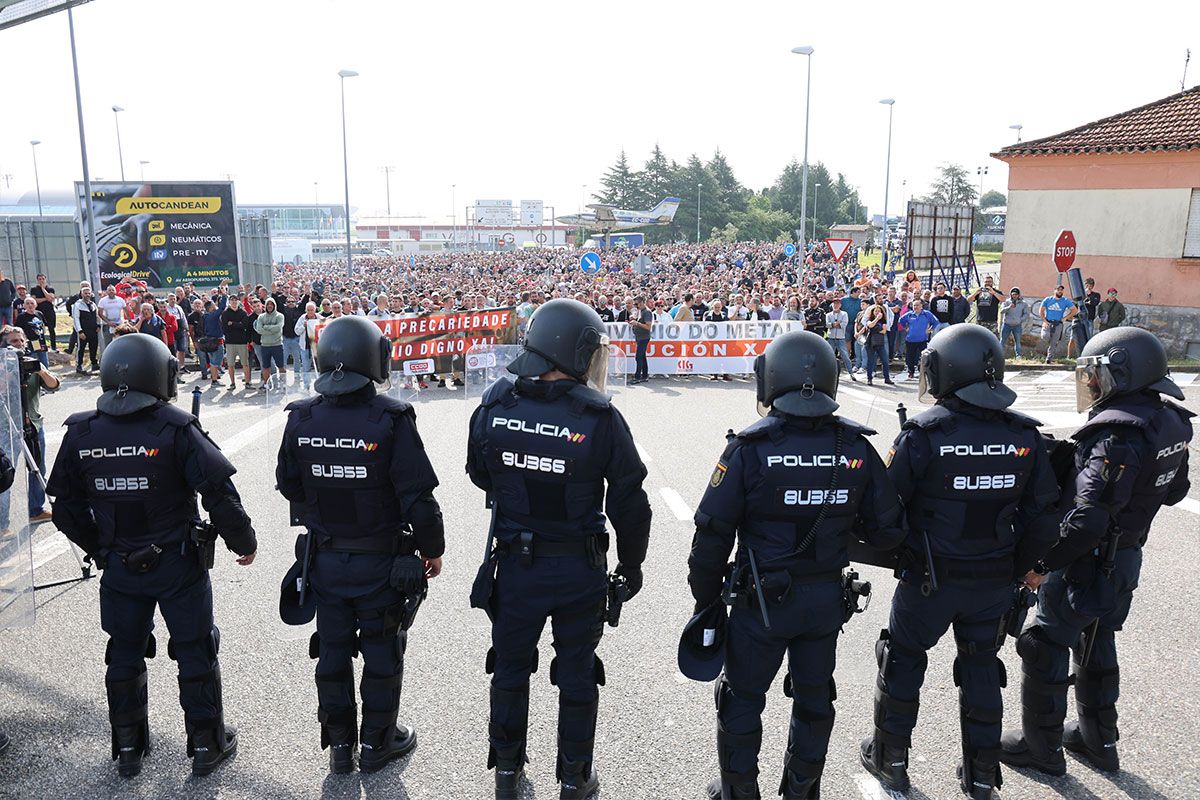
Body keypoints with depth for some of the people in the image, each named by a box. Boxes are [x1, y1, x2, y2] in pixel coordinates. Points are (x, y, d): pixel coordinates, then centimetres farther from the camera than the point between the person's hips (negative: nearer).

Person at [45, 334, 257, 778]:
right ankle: (207, 745, 23)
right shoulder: (174, 428, -18)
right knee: (195, 653, 11)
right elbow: (219, 493, -20)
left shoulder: (81, 434, -4)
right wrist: (244, 542, -6)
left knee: (124, 655, 19)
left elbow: (66, 510, 4)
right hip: (178, 565, -4)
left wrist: (99, 548, 19)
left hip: (118, 567, 4)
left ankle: (128, 749, 33)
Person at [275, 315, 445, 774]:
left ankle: (339, 743, 32)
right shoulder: (390, 419, -21)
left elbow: (289, 486, 5)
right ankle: (377, 743, 28)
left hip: (325, 559, 4)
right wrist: (432, 549, -4)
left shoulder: (301, 419, -7)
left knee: (332, 650, 18)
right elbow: (418, 496, -19)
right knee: (382, 654, 14)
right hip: (381, 562, -4)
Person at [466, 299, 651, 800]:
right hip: (580, 570, -2)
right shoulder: (600, 418, -20)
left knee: (510, 666, 21)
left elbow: (480, 475, 6)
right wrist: (631, 563, 3)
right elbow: (629, 502, -12)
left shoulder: (494, 407, -10)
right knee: (577, 674, 17)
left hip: (514, 564, 3)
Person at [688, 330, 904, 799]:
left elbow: (712, 533, -14)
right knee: (813, 699, 22)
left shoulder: (750, 448, -17)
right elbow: (887, 531, -2)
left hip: (763, 598, -3)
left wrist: (706, 598, 0)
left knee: (743, 699, 16)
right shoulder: (856, 448, -7)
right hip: (828, 598, 4)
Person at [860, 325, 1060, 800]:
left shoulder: (922, 434, -20)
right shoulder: (1024, 436, -7)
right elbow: (1043, 518, -1)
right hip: (995, 582, 4)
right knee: (982, 669, 20)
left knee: (903, 660, 16)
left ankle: (890, 760, 31)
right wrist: (1018, 569, 13)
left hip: (929, 579, -3)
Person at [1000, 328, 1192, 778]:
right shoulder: (1170, 423, -1)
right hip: (1127, 561, 9)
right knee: (1097, 646, 24)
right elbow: (1174, 491, 14)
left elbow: (1088, 521, -34)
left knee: (1044, 650, 8)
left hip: (1087, 566, -9)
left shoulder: (1116, 438, -30)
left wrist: (1043, 565, -25)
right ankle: (1098, 741, 39)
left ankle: (1042, 748, 22)